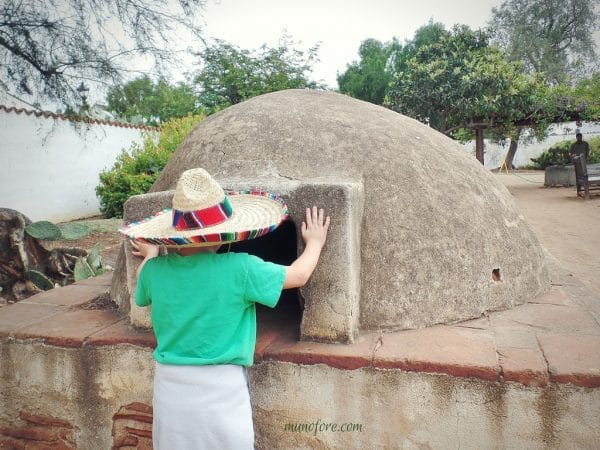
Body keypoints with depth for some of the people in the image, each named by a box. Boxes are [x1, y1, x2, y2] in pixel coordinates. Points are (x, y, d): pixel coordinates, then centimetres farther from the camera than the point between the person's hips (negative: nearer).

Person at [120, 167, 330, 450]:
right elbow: (299, 275, -4)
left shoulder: (154, 270, -8)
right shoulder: (240, 269, -19)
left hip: (169, 387, 4)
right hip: (221, 388, -3)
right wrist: (315, 243, 15)